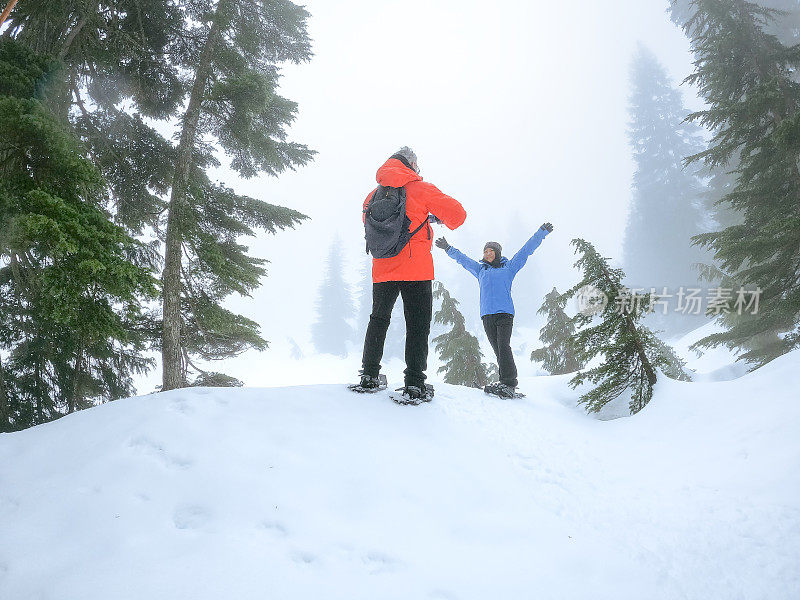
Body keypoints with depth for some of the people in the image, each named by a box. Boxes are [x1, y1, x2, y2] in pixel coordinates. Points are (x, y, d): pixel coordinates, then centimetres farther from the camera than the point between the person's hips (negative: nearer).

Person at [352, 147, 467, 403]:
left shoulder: (373, 196, 12)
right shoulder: (420, 189, -2)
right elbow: (456, 213, -4)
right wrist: (448, 222, 17)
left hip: (382, 270, 4)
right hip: (416, 269, -4)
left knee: (378, 320, 18)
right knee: (417, 325, 0)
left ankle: (369, 376, 20)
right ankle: (414, 385, -4)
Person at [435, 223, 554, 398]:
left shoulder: (508, 267, 14)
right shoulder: (480, 270, 23)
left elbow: (527, 250, 12)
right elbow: (462, 259, 30)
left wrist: (542, 232, 9)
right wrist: (448, 249, 26)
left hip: (505, 313, -4)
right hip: (487, 314, 4)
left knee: (503, 347, -17)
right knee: (498, 349, -1)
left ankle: (508, 383, -22)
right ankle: (509, 383, 0)